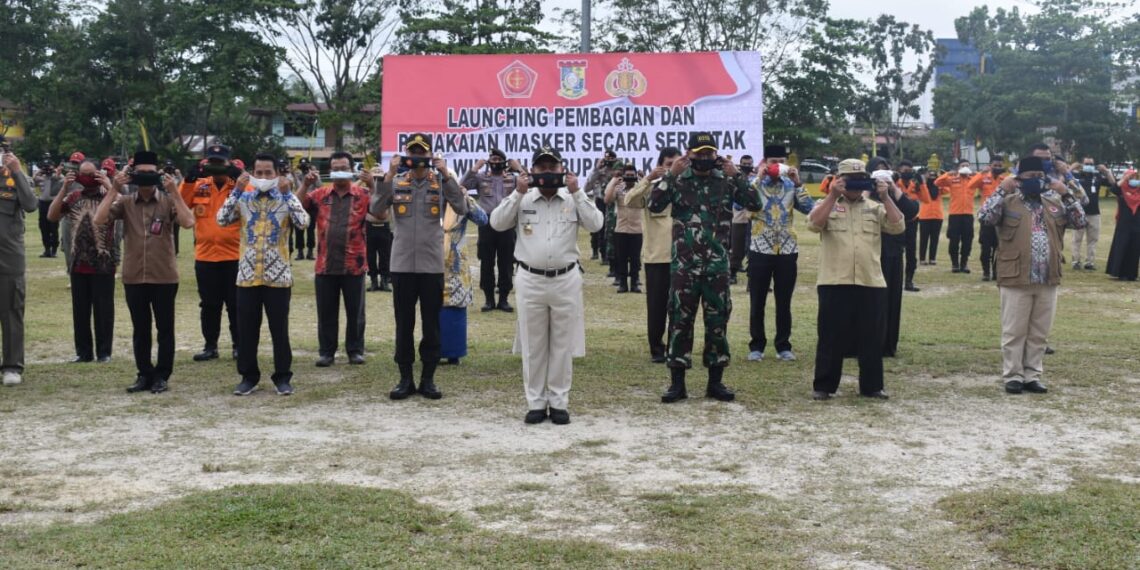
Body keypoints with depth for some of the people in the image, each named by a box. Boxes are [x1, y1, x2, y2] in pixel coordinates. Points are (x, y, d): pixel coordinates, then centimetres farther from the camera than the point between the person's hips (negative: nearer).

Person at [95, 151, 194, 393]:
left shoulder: (168, 201, -1)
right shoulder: (125, 202, 4)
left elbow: (188, 222, -18)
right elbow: (99, 220, -10)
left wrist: (174, 192, -18)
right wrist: (114, 190, -12)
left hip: (164, 277, -2)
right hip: (134, 277, 2)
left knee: (165, 328, 6)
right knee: (140, 329, 11)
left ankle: (162, 376, 16)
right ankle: (145, 374, 21)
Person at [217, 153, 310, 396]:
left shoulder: (286, 200, 1)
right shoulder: (243, 199, 5)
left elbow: (303, 222, -17)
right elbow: (222, 220, -9)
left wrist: (287, 193, -16)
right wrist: (237, 190, -10)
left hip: (278, 276, -2)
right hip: (247, 275, 2)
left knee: (279, 329, 3)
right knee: (246, 330, 7)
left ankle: (283, 377, 13)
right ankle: (248, 376, 18)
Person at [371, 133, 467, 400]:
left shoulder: (441, 182, 1)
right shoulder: (396, 182, 3)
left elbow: (462, 209, -12)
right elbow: (375, 210, -9)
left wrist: (447, 175, -17)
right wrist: (389, 175, -15)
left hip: (432, 265, 0)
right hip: (402, 264, 1)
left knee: (431, 324, 6)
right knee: (404, 324, 7)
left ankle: (428, 379, 16)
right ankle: (405, 379, 16)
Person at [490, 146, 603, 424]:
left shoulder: (573, 200, 4)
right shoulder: (523, 201, 4)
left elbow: (596, 224, -9)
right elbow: (497, 223, -6)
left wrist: (577, 193, -13)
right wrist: (517, 193, -12)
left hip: (566, 280, 0)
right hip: (530, 280, 0)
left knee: (562, 345, 6)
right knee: (533, 346, 6)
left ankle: (559, 403, 15)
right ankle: (535, 403, 15)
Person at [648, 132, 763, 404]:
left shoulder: (726, 181, 4)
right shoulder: (678, 180, 2)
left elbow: (755, 204, -5)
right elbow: (653, 205, -11)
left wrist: (736, 175, -12)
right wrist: (671, 175, -16)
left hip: (717, 264, 1)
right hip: (684, 264, -1)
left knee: (717, 322, 6)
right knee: (680, 321, 1)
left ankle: (716, 381, 16)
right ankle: (677, 382, 9)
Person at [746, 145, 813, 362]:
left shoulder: (791, 185, 6)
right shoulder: (755, 183, 0)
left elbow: (809, 209, -5)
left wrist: (797, 183, -11)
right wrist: (759, 179, -18)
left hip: (787, 251, 2)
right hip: (760, 250, -2)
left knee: (784, 302, 7)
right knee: (758, 302, 3)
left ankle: (783, 346, 16)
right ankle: (756, 346, 13)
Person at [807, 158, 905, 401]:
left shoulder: (875, 207, 13)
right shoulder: (827, 204, 6)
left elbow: (898, 227, 0)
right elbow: (814, 224, -13)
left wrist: (885, 197, -6)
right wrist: (833, 195, -15)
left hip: (871, 283, 3)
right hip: (834, 283, -3)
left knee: (872, 338, 7)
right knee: (832, 336, 2)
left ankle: (872, 385, 18)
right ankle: (823, 386, 11)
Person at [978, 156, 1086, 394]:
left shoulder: (1055, 204, 11)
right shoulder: (1008, 203, -2)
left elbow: (1080, 222, 6)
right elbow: (985, 217, -17)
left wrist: (1066, 194, -2)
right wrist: (1001, 191, -16)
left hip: (1048, 281, 4)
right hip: (1016, 279, -4)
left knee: (1039, 333, 9)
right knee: (1014, 332, 2)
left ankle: (1032, 376, 18)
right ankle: (1013, 376, 10)